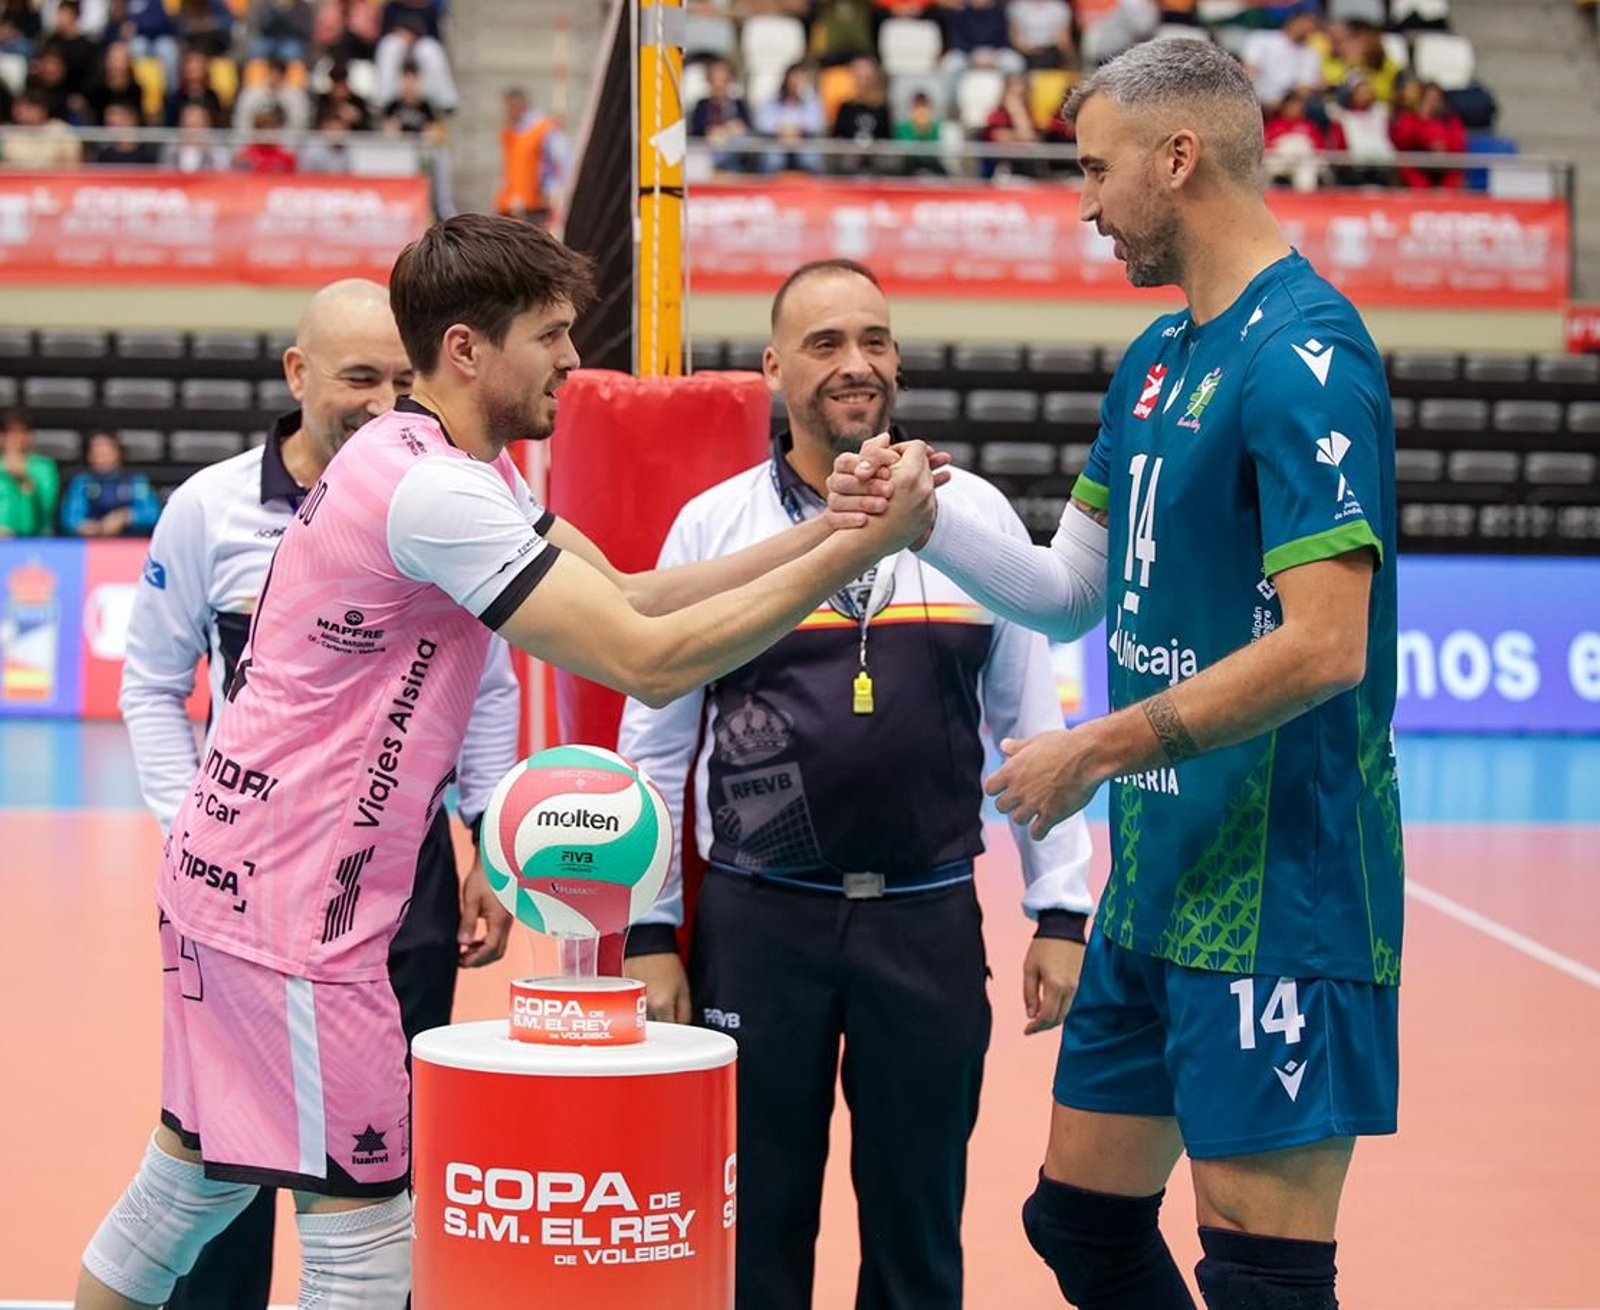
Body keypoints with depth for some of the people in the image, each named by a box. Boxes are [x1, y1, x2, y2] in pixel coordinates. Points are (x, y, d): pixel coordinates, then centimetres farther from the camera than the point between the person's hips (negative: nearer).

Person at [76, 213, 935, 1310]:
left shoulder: (459, 468, 11)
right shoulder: (433, 487, -21)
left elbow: (625, 595, 6)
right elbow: (648, 662, -25)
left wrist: (828, 526, -4)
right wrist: (859, 548, -22)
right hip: (293, 901, -10)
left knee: (194, 1180, 19)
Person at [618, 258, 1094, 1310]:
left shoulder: (978, 515, 5)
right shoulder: (713, 525, 2)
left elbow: (1032, 723, 8)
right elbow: (655, 741, 5)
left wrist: (1060, 910, 4)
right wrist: (649, 931, 0)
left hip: (931, 923, 1)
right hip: (756, 922, -1)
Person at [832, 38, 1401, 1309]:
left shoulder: (1301, 352, -16)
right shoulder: (1155, 360, 13)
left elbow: (1323, 646, -23)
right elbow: (1071, 590, 20)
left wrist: (1100, 750, -16)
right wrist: (922, 517, 5)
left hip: (1275, 904, -9)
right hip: (1158, 886, 9)